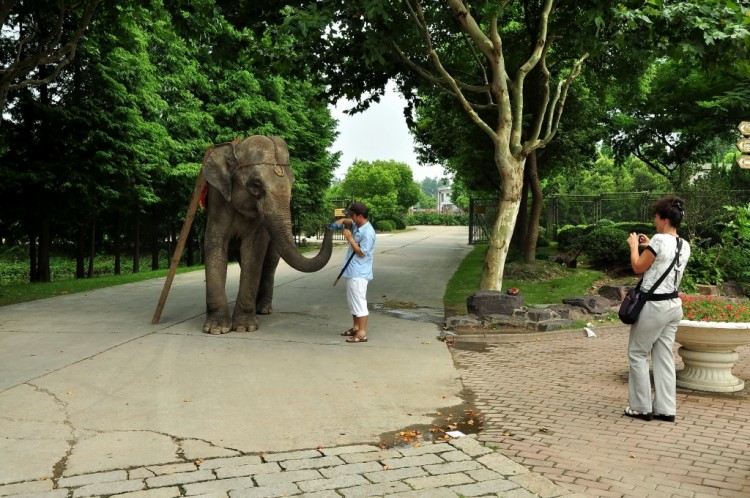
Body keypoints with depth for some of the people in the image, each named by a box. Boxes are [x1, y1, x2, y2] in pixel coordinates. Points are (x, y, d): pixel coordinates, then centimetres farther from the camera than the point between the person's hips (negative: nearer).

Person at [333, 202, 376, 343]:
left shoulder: (368, 232, -21)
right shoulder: (357, 225, 7)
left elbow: (362, 253, -20)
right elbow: (350, 222, 29)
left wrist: (350, 238, -17)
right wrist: (342, 221, 7)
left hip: (359, 273, -10)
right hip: (352, 271, 10)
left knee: (359, 302, -6)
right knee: (352, 301, 18)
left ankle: (362, 333, -2)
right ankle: (356, 328, 29)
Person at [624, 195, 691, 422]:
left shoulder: (659, 240, -16)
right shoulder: (684, 245, 8)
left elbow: (638, 268, -7)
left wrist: (634, 246, 6)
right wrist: (649, 246, 20)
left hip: (654, 305, -8)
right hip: (673, 305, 8)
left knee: (637, 354, 6)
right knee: (664, 357, 11)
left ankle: (642, 407, 10)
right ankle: (666, 409, 14)